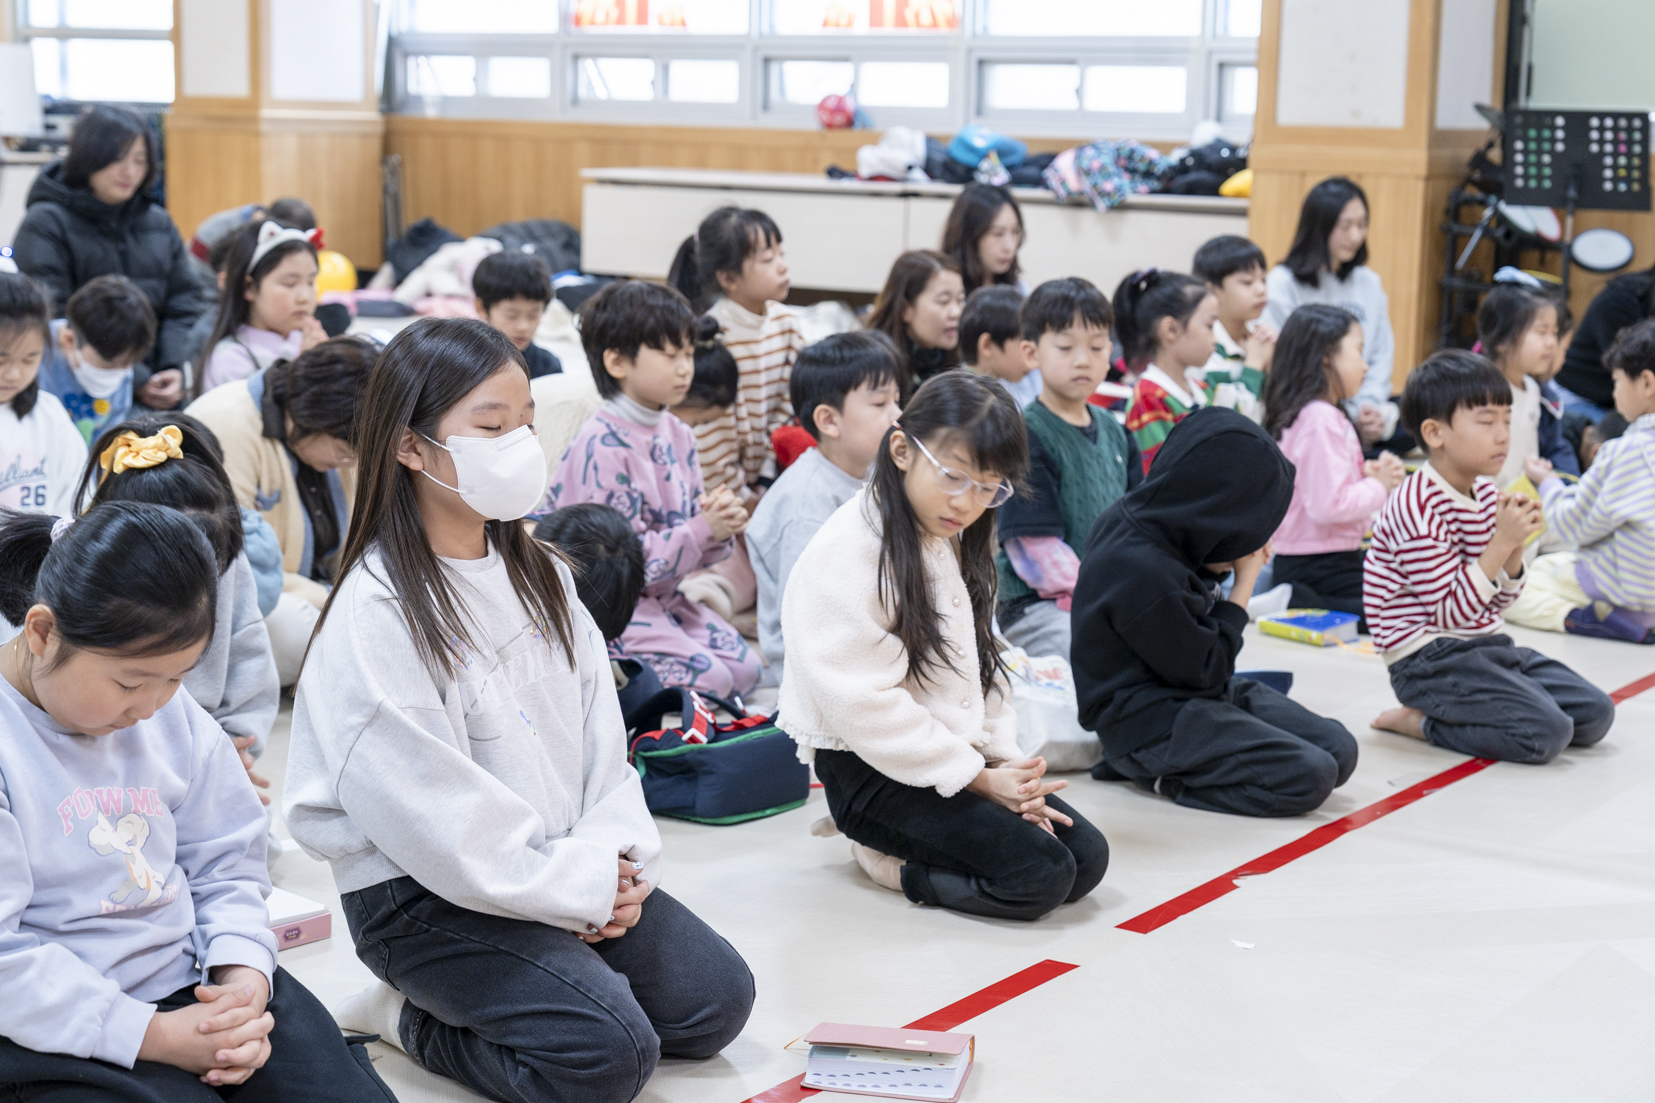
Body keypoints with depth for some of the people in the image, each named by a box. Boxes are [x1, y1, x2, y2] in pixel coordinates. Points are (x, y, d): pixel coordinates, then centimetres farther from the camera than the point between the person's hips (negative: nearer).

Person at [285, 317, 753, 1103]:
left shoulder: (537, 575, 8)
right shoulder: (379, 612, -19)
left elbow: (598, 722, 7)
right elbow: (426, 809, -22)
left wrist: (615, 857, -9)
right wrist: (578, 887, -17)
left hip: (569, 866, 8)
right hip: (422, 893, -8)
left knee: (716, 999, 2)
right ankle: (408, 1018, 1)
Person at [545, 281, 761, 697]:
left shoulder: (678, 435, 6)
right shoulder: (603, 447, -20)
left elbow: (695, 549, 12)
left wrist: (720, 527, -11)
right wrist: (702, 530, -22)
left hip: (659, 598, 9)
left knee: (744, 668, -1)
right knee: (709, 679, -19)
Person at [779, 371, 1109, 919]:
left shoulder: (955, 544, 12)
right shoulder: (848, 552, -18)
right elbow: (865, 704, -21)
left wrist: (1003, 762, -1)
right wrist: (978, 777, -17)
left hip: (958, 750, 9)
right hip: (873, 771, -9)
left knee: (1088, 857, -5)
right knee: (1042, 876, -21)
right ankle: (886, 854, -3)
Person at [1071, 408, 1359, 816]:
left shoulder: (1141, 523, 3)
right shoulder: (1143, 573, -27)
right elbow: (1204, 669, -16)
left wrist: (1236, 565, 0)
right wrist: (1245, 581, -10)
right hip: (1148, 721, -11)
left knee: (1339, 750, -1)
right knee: (1310, 777, -21)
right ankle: (1165, 775, -7)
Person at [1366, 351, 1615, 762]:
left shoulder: (1486, 494, 10)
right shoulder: (1419, 508, -18)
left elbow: (1496, 602, 13)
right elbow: (1450, 611, -20)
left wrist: (1516, 549, -5)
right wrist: (1502, 542, -21)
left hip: (1485, 645, 9)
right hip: (1430, 660, -9)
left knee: (1595, 714, 3)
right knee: (1547, 733, -22)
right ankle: (1422, 722, -4)